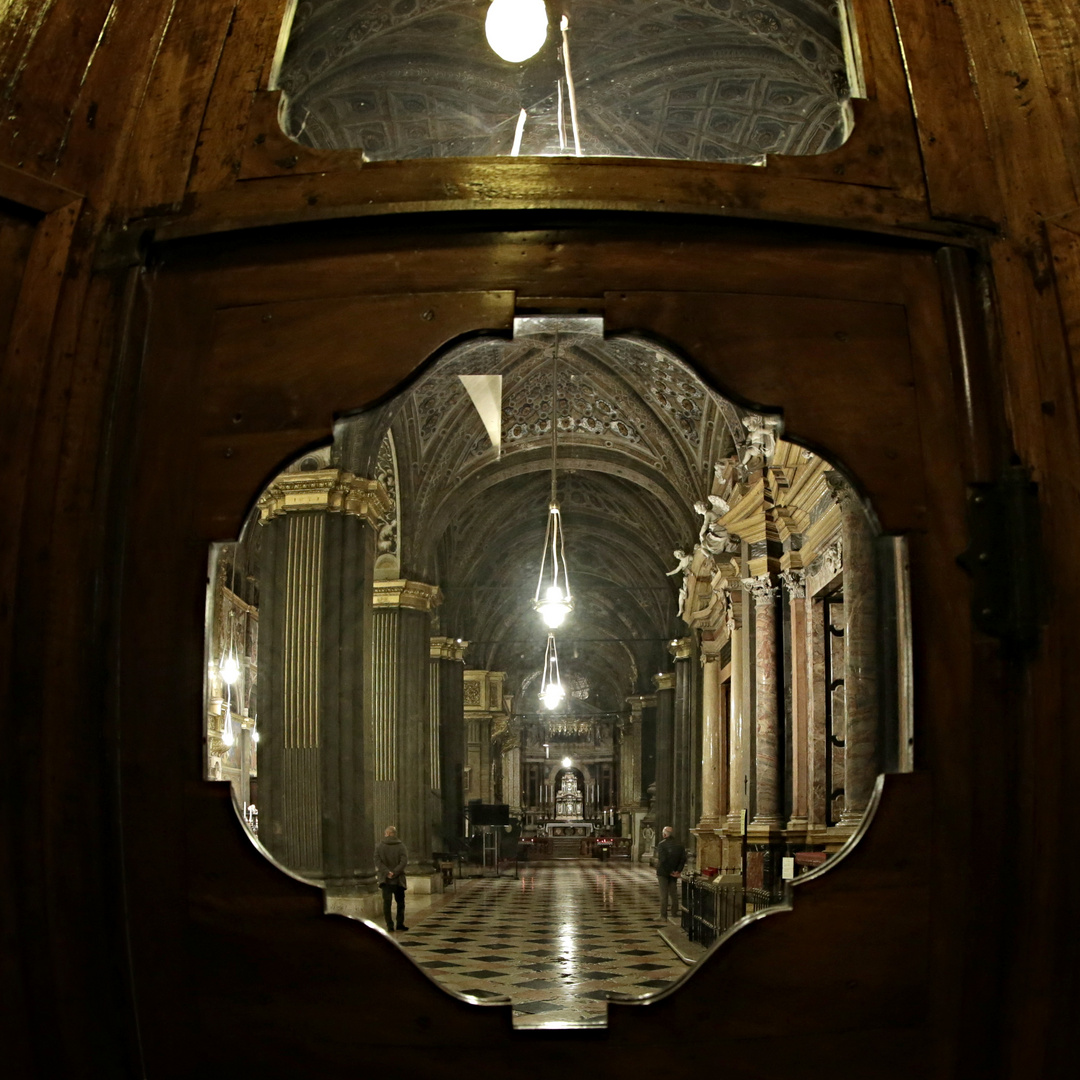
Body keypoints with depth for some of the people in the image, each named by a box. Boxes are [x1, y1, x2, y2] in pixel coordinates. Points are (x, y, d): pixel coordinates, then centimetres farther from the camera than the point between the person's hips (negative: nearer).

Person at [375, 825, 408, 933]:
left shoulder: (379, 846, -2)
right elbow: (404, 861, -12)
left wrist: (387, 872, -12)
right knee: (400, 902, 13)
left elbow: (378, 861, -10)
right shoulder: (400, 846, -4)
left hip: (385, 879, 0)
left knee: (386, 902, 4)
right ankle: (400, 923, 11)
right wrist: (394, 872, -13)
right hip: (398, 879, 0)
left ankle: (389, 925, -1)